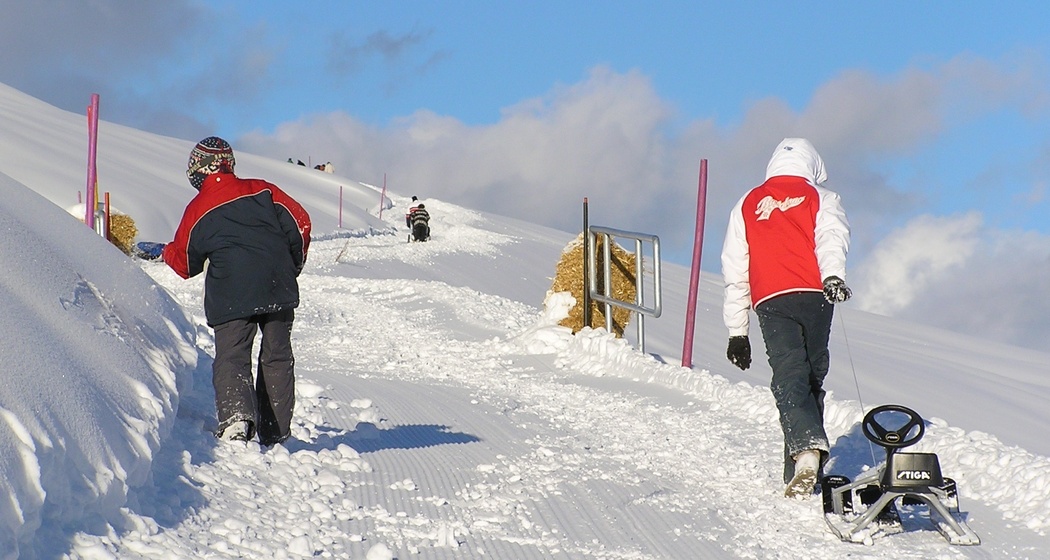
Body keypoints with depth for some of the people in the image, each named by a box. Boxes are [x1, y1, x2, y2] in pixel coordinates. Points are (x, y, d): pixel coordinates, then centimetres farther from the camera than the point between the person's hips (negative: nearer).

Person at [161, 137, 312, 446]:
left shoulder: (197, 211, 4)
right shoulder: (262, 190, 7)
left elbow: (184, 265, 13)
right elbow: (299, 222, 3)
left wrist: (167, 252, 36)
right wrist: (293, 266, 18)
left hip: (231, 298, -2)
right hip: (277, 291, 2)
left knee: (232, 358, -2)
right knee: (277, 358, 12)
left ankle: (236, 414, -29)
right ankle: (275, 432, 13)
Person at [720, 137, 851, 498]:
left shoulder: (748, 206, 24)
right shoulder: (821, 199, 19)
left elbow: (734, 271, 22)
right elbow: (831, 238, -4)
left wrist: (736, 331, 24)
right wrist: (833, 276, -22)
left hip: (770, 302, 0)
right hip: (814, 296, 0)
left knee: (789, 377, -13)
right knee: (812, 377, 11)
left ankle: (807, 451, -39)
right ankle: (801, 471, 10)